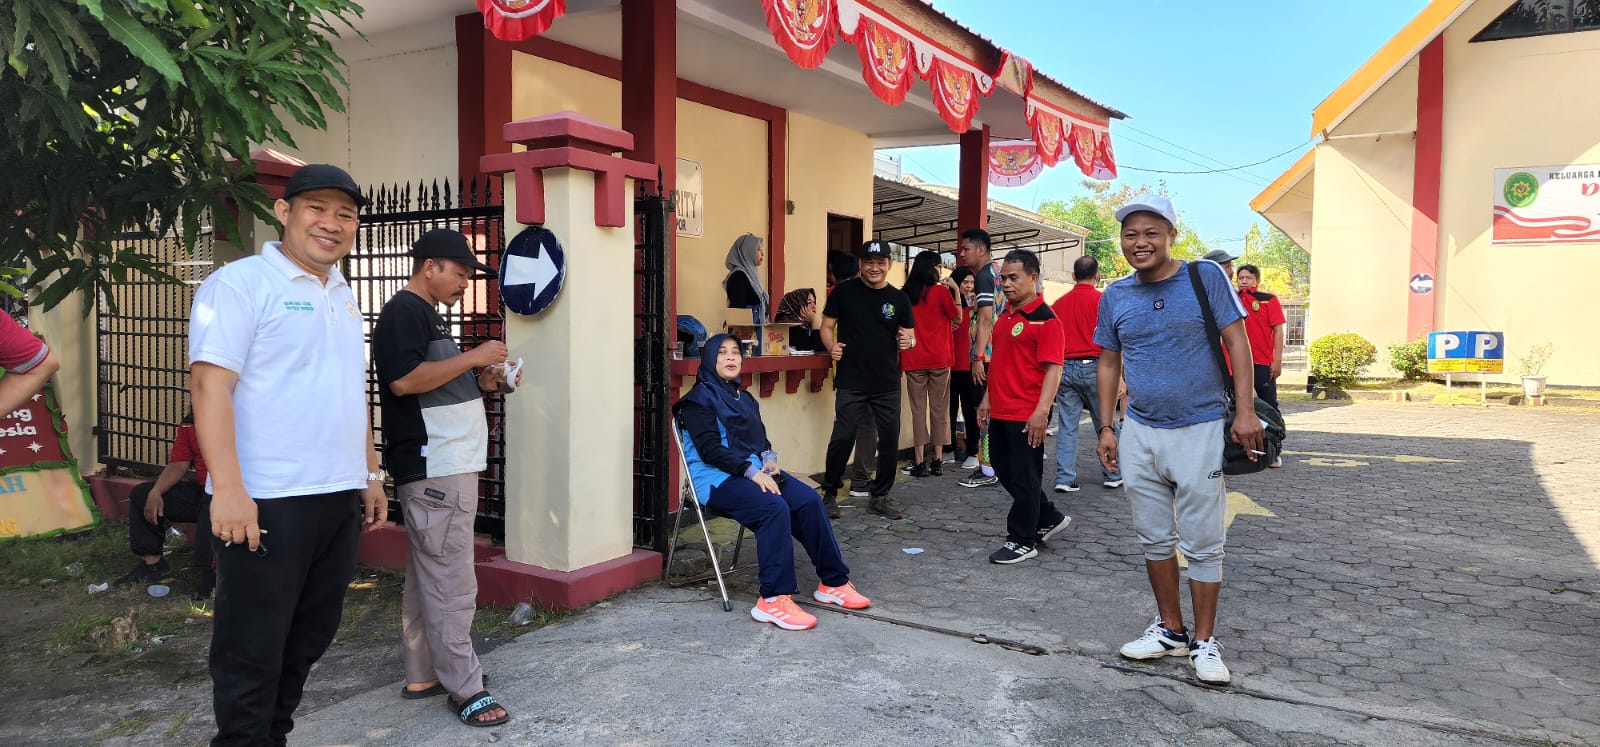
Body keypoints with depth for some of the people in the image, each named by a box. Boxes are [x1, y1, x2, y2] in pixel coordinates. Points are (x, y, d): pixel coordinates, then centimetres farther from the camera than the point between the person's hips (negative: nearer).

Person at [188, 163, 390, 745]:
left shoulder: (344, 297, 17)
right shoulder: (241, 283, -7)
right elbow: (210, 384, -16)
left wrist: (370, 473, 19)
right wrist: (229, 489, -23)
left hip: (338, 498, 8)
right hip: (267, 502, -8)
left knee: (308, 639, 17)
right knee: (253, 650, 3)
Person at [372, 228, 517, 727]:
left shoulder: (427, 314, 19)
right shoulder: (403, 311, -11)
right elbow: (404, 380, -24)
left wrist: (483, 382, 10)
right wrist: (473, 357, -18)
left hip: (446, 466, 10)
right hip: (434, 469, -10)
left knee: (428, 576, 14)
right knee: (451, 581, -6)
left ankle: (423, 675, 22)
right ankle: (465, 688, 0)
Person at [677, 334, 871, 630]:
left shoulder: (744, 398, 22)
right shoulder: (700, 399, -3)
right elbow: (709, 449, -13)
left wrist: (769, 458, -1)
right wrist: (751, 471, -21)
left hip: (755, 470, 7)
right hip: (717, 479, -7)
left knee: (808, 500, -16)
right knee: (774, 508, -33)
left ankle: (832, 583, -9)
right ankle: (773, 600, -32)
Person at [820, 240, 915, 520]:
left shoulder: (898, 298, 6)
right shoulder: (844, 291, 0)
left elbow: (910, 335, 11)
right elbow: (827, 325, 4)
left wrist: (908, 341, -12)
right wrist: (832, 346, -16)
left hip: (888, 384, 3)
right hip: (851, 383, -3)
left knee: (889, 439, 7)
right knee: (842, 438, -4)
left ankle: (880, 496, 23)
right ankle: (830, 494, 14)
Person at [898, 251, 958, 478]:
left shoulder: (905, 294, 3)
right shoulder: (941, 291, -5)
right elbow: (956, 318, 6)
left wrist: (899, 359, 14)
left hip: (913, 361, 2)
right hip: (939, 359, -2)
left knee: (918, 410, 4)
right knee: (939, 409, 6)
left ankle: (919, 463, 1)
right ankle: (937, 462, 7)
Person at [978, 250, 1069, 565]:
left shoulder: (1045, 319, -13)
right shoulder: (1005, 315, 14)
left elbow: (1053, 369, -18)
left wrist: (1042, 412, -24)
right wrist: (987, 398, 20)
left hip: (1027, 416, -9)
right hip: (1000, 411, 9)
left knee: (1024, 478, 2)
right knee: (1004, 470, 17)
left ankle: (1023, 541, 16)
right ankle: (1050, 519, 33)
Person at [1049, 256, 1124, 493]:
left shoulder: (1059, 303, 8)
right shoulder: (1102, 300, -4)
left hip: (1064, 367, 3)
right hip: (1092, 366, -3)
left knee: (1067, 427, 4)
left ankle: (1065, 478, 1)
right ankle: (1112, 475, 19)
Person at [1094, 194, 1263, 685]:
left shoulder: (1206, 277, -6)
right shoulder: (1115, 295, 5)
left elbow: (1237, 341, -6)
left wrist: (1245, 412, -13)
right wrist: (1107, 428, 7)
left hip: (1199, 430, -4)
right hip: (1139, 433, 4)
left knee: (1203, 544, 3)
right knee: (1155, 539, 13)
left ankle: (1204, 642, 16)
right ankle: (1170, 630, 27)